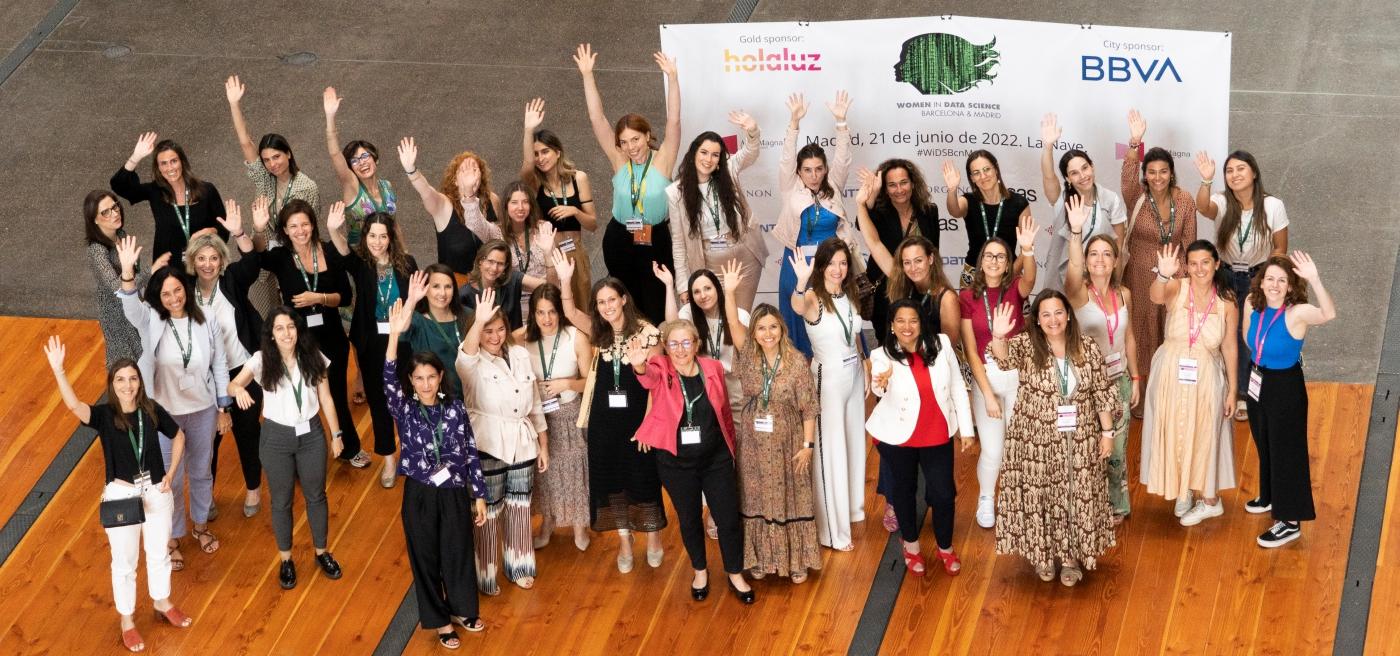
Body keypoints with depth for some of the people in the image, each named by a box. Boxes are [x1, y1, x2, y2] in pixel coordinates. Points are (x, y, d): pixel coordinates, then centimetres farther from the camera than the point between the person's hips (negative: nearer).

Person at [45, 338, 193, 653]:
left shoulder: (152, 410, -9)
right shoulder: (105, 415, -16)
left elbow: (179, 437, 8)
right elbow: (73, 405, -37)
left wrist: (170, 475, 0)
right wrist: (57, 369, -50)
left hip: (156, 492, 3)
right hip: (121, 495, -3)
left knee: (158, 553, 21)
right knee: (125, 562, 11)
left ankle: (162, 604, 45)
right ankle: (127, 622, 28)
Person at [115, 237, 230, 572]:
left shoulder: (205, 323, -7)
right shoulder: (151, 322, -12)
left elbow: (219, 366, 1)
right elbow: (130, 305, -35)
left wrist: (223, 408, 4)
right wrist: (128, 271, -52)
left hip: (202, 410, 2)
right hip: (165, 414, -2)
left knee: (201, 472, 20)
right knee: (171, 479, 8)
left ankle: (201, 525, 42)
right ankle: (172, 539, 26)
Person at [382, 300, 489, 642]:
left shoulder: (455, 407, -4)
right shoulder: (404, 410, -8)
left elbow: (471, 452, 1)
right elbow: (389, 381, -27)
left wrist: (479, 495, 2)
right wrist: (395, 334, -40)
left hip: (455, 494, 1)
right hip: (420, 496, -1)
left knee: (459, 553, 15)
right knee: (426, 558, 10)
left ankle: (461, 609, 38)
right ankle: (440, 620, 26)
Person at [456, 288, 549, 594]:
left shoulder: (521, 355, 3)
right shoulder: (472, 362, -12)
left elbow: (535, 405, 10)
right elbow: (467, 353, -39)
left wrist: (543, 446, 12)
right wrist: (479, 321, -56)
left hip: (522, 445, 5)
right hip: (487, 447, -5)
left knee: (519, 508, 15)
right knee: (488, 512, 5)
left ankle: (518, 567, 32)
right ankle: (485, 576, 19)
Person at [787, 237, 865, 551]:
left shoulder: (848, 295, 2)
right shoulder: (814, 297, -19)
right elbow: (798, 307, -44)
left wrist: (864, 365, 8)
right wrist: (801, 284, -63)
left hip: (854, 375, 7)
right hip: (828, 378, -7)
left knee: (853, 441, 20)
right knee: (830, 449, 1)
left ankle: (852, 506, 40)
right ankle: (833, 529, 11)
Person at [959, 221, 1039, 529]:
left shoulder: (1015, 288, -3)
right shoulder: (967, 297, -3)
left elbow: (1029, 279, -29)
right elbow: (970, 350, -5)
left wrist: (1028, 250, -49)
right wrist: (987, 394, -10)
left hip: (1019, 374, 0)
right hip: (985, 376, 0)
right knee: (992, 449, -2)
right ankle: (986, 499, 27)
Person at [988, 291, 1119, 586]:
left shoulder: (1088, 348, -4)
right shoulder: (1027, 345, -9)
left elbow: (1101, 393, 1)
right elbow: (1004, 357, -31)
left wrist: (1107, 432, 0)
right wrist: (999, 336, -53)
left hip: (1079, 440, 1)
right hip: (1036, 440, -1)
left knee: (1077, 497, 10)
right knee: (1039, 497, 9)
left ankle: (1072, 556, 27)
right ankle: (1042, 554, 29)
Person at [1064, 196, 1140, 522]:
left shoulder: (1124, 294, 2)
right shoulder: (1079, 293, -13)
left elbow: (1129, 338, 11)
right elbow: (1073, 271, -36)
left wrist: (1135, 378, 11)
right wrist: (1076, 233, -50)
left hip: (1118, 379, 4)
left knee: (1116, 447, 11)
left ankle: (1115, 506, 28)